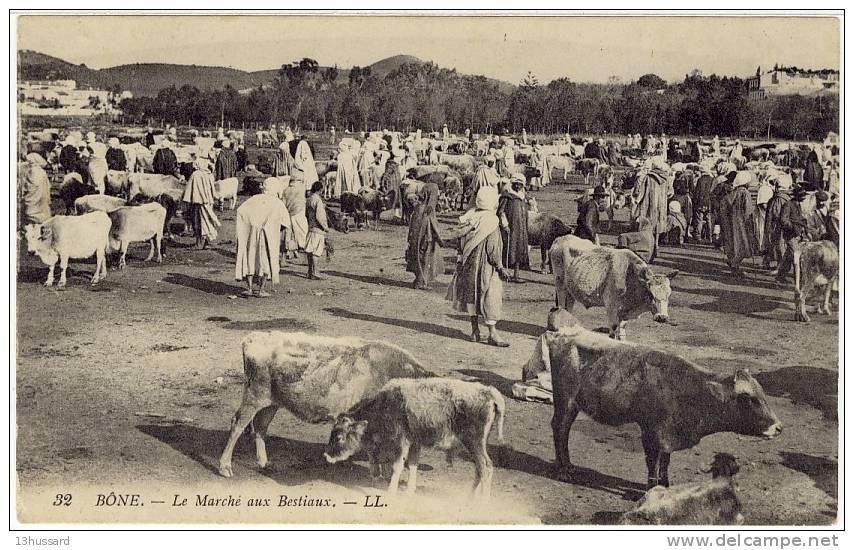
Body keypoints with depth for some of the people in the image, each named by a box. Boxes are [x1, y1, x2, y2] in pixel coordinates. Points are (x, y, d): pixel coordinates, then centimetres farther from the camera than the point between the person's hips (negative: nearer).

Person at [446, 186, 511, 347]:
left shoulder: (470, 218, 2)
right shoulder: (490, 222, -17)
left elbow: (462, 243, 8)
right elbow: (492, 249, -18)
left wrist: (460, 260, 16)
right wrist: (500, 267, -10)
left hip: (469, 265, 7)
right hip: (485, 266, -7)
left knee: (472, 295, 14)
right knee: (490, 297, -2)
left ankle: (475, 330, 22)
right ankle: (492, 333, -3)